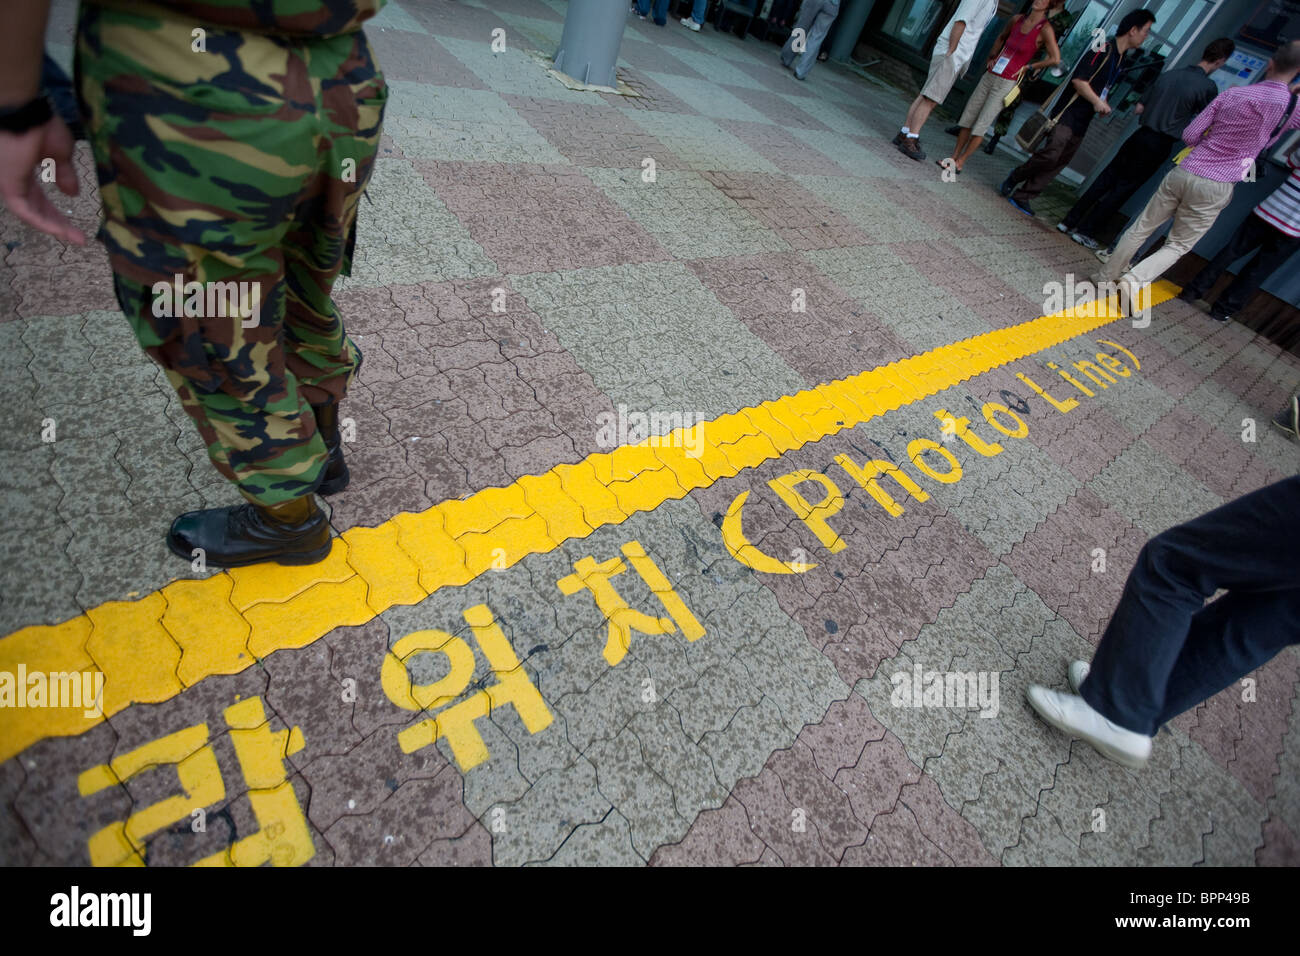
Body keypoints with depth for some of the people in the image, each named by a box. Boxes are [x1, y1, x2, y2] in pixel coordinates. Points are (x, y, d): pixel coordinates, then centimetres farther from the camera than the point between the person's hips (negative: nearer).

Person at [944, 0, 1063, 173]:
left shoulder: (1045, 29, -9)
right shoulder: (1017, 19, 7)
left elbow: (1055, 59, -10)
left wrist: (1028, 67, -4)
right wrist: (991, 57, 16)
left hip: (1007, 83, -6)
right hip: (990, 75, 6)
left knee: (981, 125, -7)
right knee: (967, 118, 4)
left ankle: (960, 162, 0)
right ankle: (954, 156, 12)